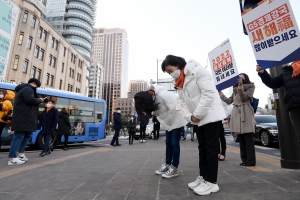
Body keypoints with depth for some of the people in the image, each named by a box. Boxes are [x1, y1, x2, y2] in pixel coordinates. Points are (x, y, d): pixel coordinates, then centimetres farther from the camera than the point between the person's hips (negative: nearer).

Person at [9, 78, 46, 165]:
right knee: (19, 137, -7)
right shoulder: (28, 89, -10)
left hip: (25, 118, 11)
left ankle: (20, 153, 25)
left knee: (28, 135, 18)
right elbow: (30, 100, -26)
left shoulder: (25, 89, 23)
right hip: (22, 118, -11)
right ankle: (12, 159, -1)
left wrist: (39, 100, 8)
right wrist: (40, 100, -9)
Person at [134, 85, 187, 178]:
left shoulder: (162, 94, -30)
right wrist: (165, 124, -7)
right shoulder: (151, 99, -3)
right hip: (168, 122, 8)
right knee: (168, 143, 11)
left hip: (176, 118, -8)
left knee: (174, 143, -5)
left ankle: (174, 169, 6)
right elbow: (158, 113, 3)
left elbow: (173, 108, -29)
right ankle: (167, 165, 21)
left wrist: (168, 122, -19)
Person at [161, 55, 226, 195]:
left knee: (211, 148, -1)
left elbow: (209, 93, -21)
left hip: (211, 115, -8)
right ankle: (203, 177, 27)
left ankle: (211, 182, 11)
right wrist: (189, 116, -8)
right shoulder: (180, 82, 13)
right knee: (202, 148, 14)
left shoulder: (197, 70, -13)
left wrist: (198, 114, -19)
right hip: (199, 119, 8)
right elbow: (184, 102, 9)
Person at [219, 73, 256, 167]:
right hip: (236, 114, 6)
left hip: (246, 113, -6)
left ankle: (251, 161, 1)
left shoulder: (251, 86, 8)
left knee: (248, 138, -6)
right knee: (241, 138, 7)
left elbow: (244, 97, -7)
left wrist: (240, 87, -18)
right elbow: (229, 101, 19)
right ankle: (245, 160, 14)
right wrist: (221, 94, 17)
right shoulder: (235, 90, 23)